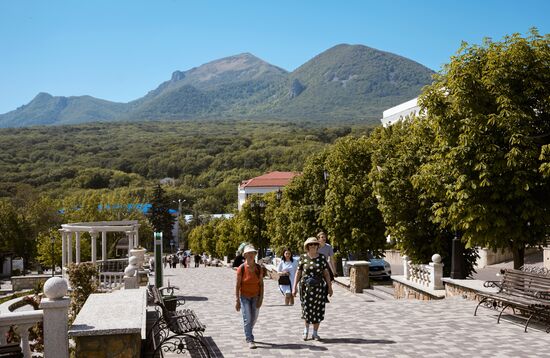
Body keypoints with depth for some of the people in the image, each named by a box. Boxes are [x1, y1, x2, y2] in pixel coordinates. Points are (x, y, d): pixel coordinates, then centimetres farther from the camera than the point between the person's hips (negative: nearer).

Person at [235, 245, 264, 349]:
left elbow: (261, 284, -3)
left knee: (254, 319, 13)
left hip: (255, 296, 3)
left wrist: (261, 299, -9)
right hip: (244, 297, -3)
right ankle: (250, 340, -2)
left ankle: (248, 335, 38)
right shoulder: (241, 268, -14)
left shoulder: (259, 268, -6)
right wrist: (237, 300, -12)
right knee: (247, 318, -9)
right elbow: (237, 285, -10)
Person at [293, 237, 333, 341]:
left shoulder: (322, 257, 3)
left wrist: (330, 287, 3)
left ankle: (315, 333, 15)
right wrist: (294, 287, -2)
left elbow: (326, 273, 5)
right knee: (307, 308, 3)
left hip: (319, 287, 1)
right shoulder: (303, 257, 0)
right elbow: (298, 273, 2)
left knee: (318, 309, 3)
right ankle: (306, 330, 25)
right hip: (306, 286, -1)